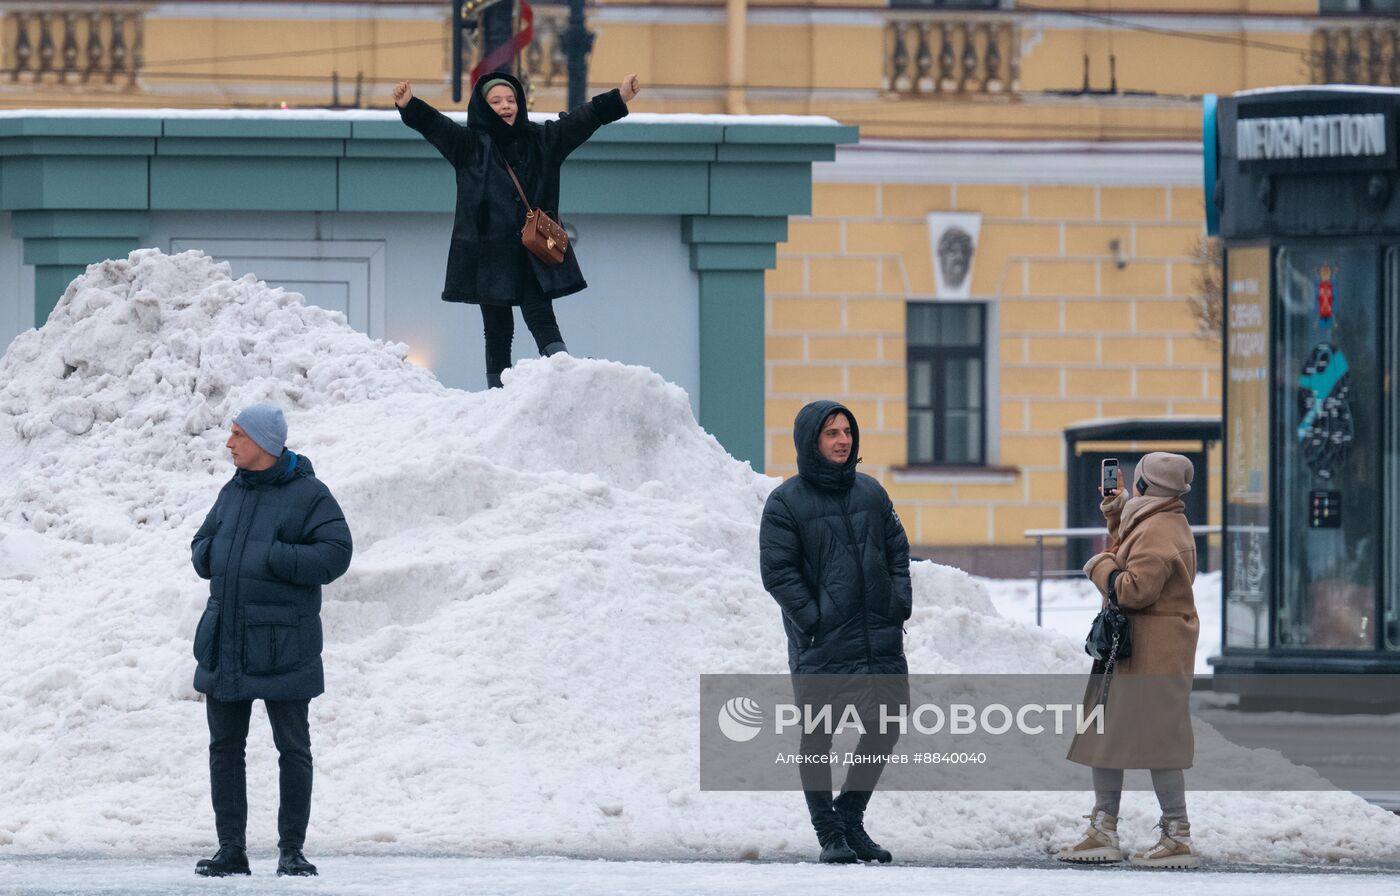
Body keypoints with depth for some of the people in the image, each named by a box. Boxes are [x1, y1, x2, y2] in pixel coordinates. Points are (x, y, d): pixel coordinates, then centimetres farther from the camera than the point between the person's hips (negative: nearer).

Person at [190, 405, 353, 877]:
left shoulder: (308, 495, -7)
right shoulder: (233, 493, 13)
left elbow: (334, 554, -15)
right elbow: (202, 546, 21)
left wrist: (272, 558, -19)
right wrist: (208, 554, -3)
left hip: (282, 647, -6)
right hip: (225, 643, 6)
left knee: (292, 749, 1)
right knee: (224, 746, 5)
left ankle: (292, 850, 8)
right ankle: (231, 849, 11)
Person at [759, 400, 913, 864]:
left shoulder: (871, 493, 11)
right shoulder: (786, 503, -4)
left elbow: (898, 552, 16)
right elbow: (777, 571, -8)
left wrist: (899, 606, 4)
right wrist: (813, 619, -14)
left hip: (881, 639, 5)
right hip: (820, 647, -5)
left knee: (886, 727, 5)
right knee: (817, 737, 2)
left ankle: (850, 816, 22)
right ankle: (829, 833, 11)